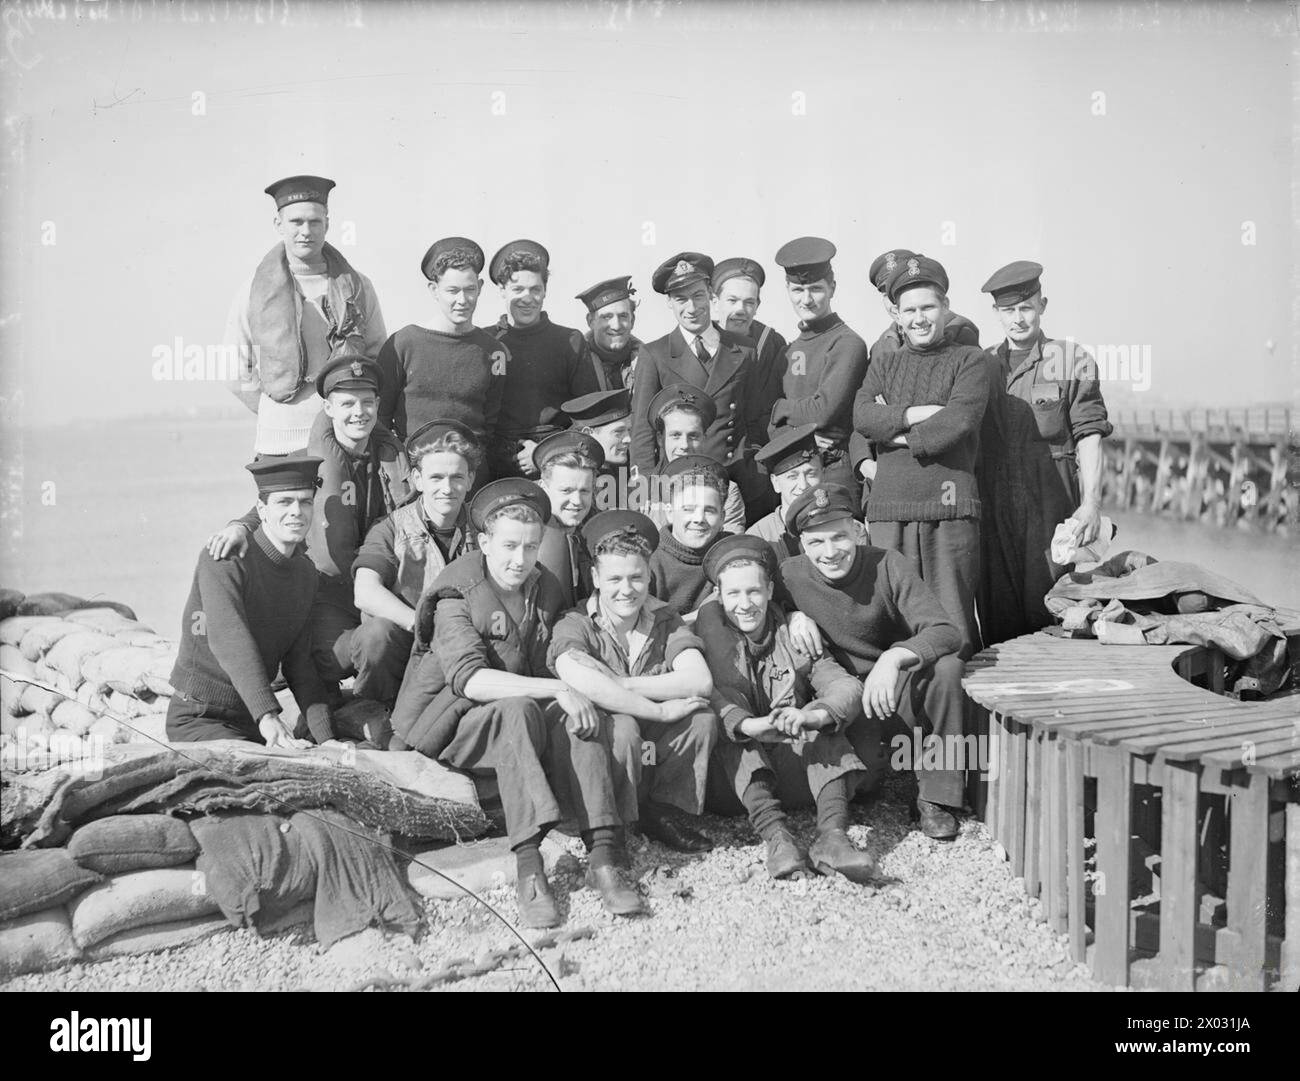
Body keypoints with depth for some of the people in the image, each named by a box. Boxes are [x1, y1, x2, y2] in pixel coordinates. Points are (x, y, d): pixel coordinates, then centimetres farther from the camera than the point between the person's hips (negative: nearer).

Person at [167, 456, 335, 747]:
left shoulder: (306, 573, 6)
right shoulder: (223, 559, -17)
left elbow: (299, 665, 8)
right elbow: (228, 638, -32)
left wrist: (327, 739, -5)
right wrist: (268, 716, -45)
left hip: (252, 721, 7)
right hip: (199, 721, -7)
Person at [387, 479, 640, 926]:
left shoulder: (546, 589, 8)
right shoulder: (457, 596, -12)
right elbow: (469, 679, -26)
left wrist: (571, 697, -9)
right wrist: (558, 689, -34)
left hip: (523, 716, 5)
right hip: (455, 728, -5)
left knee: (581, 715, -25)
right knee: (518, 709, -35)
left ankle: (602, 856, -35)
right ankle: (528, 868, -43)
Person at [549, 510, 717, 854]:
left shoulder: (665, 620, 4)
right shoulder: (576, 626, -6)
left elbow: (700, 682, -15)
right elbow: (580, 682, -30)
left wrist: (619, 684, -20)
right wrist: (660, 711, -27)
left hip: (656, 757, 4)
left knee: (703, 719, -19)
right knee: (622, 727, -33)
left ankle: (662, 813, -1)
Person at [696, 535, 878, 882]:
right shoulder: (708, 627, -1)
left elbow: (846, 687, -10)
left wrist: (811, 716, -34)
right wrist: (750, 725, -39)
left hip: (796, 749, 2)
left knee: (826, 732, -25)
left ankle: (833, 834, -43)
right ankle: (776, 836, -48)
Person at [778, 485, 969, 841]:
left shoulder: (887, 565, -14)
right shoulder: (790, 576, -11)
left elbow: (946, 633, -21)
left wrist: (893, 657, -41)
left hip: (900, 688, 0)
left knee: (948, 668, -30)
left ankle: (936, 798, -16)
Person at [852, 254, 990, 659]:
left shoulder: (969, 361, 8)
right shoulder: (883, 366, 20)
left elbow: (960, 420, -9)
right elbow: (862, 416, 1)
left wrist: (898, 431, -2)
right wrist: (920, 414, -9)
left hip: (950, 505, -3)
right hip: (889, 507, 3)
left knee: (952, 627, -1)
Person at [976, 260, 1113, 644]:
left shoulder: (1072, 360, 4)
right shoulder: (982, 365, 14)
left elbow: (1089, 438, -1)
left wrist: (1091, 504, -11)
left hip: (1051, 504, -3)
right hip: (993, 508, 3)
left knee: (1047, 612, -4)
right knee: (997, 619, 4)